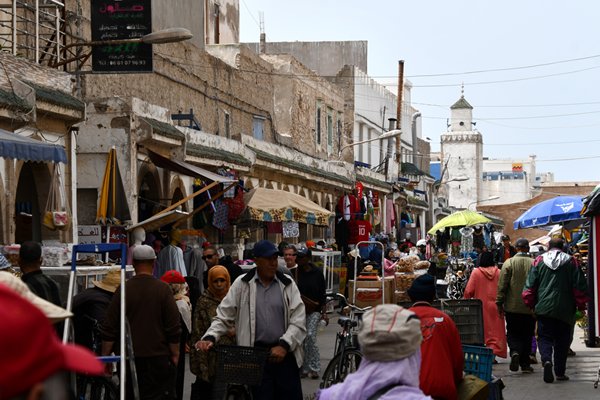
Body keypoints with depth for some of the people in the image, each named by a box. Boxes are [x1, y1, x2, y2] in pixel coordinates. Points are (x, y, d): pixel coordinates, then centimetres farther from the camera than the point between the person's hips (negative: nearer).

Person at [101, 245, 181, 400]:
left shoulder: (123, 290, -1)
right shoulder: (163, 289, -6)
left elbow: (109, 328, 1)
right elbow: (174, 328, -5)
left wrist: (105, 357, 9)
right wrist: (175, 355, 6)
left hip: (129, 357, 2)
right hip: (159, 356, -2)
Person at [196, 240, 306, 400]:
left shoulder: (287, 284, 5)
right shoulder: (242, 284, 3)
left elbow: (298, 321, 1)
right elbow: (223, 317, 4)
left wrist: (284, 345, -12)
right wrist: (210, 338, -13)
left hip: (285, 353, 1)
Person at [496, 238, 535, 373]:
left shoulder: (509, 263, -5)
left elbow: (502, 285, -6)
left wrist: (499, 303, 0)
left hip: (512, 306, -1)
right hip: (530, 307, 1)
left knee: (513, 333, 8)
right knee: (527, 335, 10)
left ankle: (515, 352, -19)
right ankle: (525, 364, 11)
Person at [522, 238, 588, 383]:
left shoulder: (538, 261, 2)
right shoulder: (570, 262, 0)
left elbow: (530, 286, 2)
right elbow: (580, 286, 0)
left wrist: (531, 304, 12)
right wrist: (581, 305, 10)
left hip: (544, 308, 0)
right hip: (564, 309, 0)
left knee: (545, 337, 4)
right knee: (562, 340, 9)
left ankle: (546, 360, -23)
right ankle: (560, 372, 10)